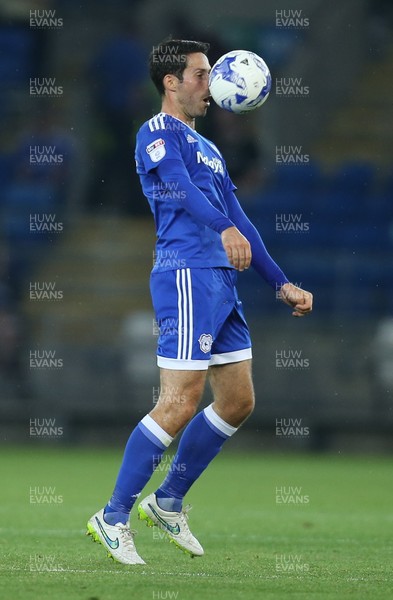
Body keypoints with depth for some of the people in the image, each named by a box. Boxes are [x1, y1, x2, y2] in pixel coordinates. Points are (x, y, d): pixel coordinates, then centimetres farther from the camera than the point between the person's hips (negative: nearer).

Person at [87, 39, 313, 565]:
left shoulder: (207, 149, 25)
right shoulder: (158, 133, -4)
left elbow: (237, 219, 28)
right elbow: (180, 187, -24)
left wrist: (281, 284, 26)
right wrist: (224, 229, -41)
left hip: (221, 282, 9)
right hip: (187, 276, -9)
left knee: (238, 402, 10)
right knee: (180, 404, -13)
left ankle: (168, 502, 22)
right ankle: (113, 519, -6)